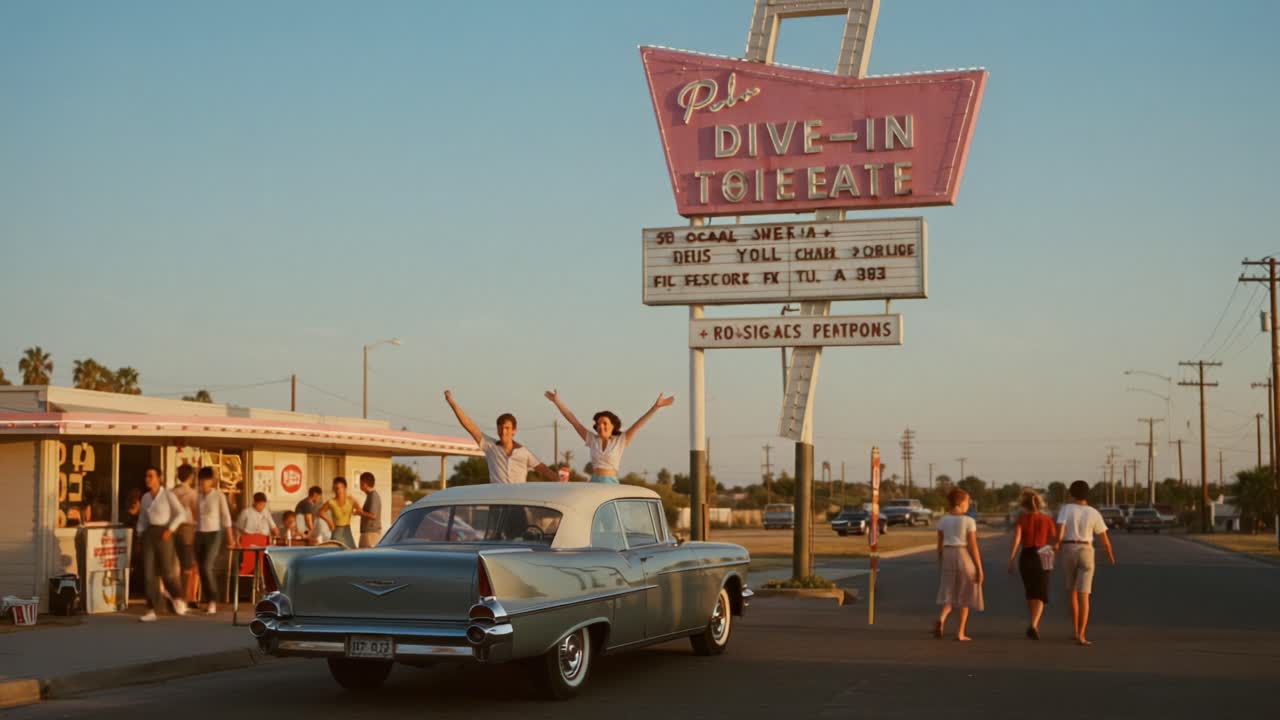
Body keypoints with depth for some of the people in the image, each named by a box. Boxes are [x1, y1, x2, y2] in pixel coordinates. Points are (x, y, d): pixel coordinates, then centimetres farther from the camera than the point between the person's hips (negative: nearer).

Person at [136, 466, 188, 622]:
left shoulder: (168, 495, -4)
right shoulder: (145, 498, 12)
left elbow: (181, 514, -7)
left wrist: (170, 530, -16)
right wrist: (141, 535, 6)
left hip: (163, 535, -4)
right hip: (148, 534, 5)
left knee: (167, 572, -3)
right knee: (148, 572, -5)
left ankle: (178, 599, 25)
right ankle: (151, 611, -6)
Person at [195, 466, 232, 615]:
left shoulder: (219, 495, -5)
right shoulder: (198, 496, 7)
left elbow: (226, 517, -3)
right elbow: (196, 517, 11)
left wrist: (230, 538, -5)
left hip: (214, 534, -5)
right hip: (199, 535, 5)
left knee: (207, 567, -16)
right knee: (202, 570, 3)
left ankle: (213, 601, -7)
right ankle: (210, 602, 11)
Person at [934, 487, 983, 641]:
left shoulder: (943, 521, 3)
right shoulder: (968, 521, -8)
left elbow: (940, 545, 5)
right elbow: (973, 546, -10)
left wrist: (941, 564, 15)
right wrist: (979, 568, -5)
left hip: (948, 556, 3)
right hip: (965, 557, -3)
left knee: (950, 594, 8)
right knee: (964, 596, 8)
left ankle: (941, 618, -22)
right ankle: (960, 633, 9)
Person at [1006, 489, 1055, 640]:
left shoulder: (1021, 518, -4)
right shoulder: (1047, 519, -3)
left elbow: (1016, 540, -14)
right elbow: (1053, 541, -1)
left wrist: (1010, 560, -13)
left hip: (1025, 557, 1)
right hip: (1042, 558, -1)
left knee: (1030, 593, 20)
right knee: (1041, 595, 1)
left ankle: (1034, 625, 30)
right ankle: (1034, 625, -21)